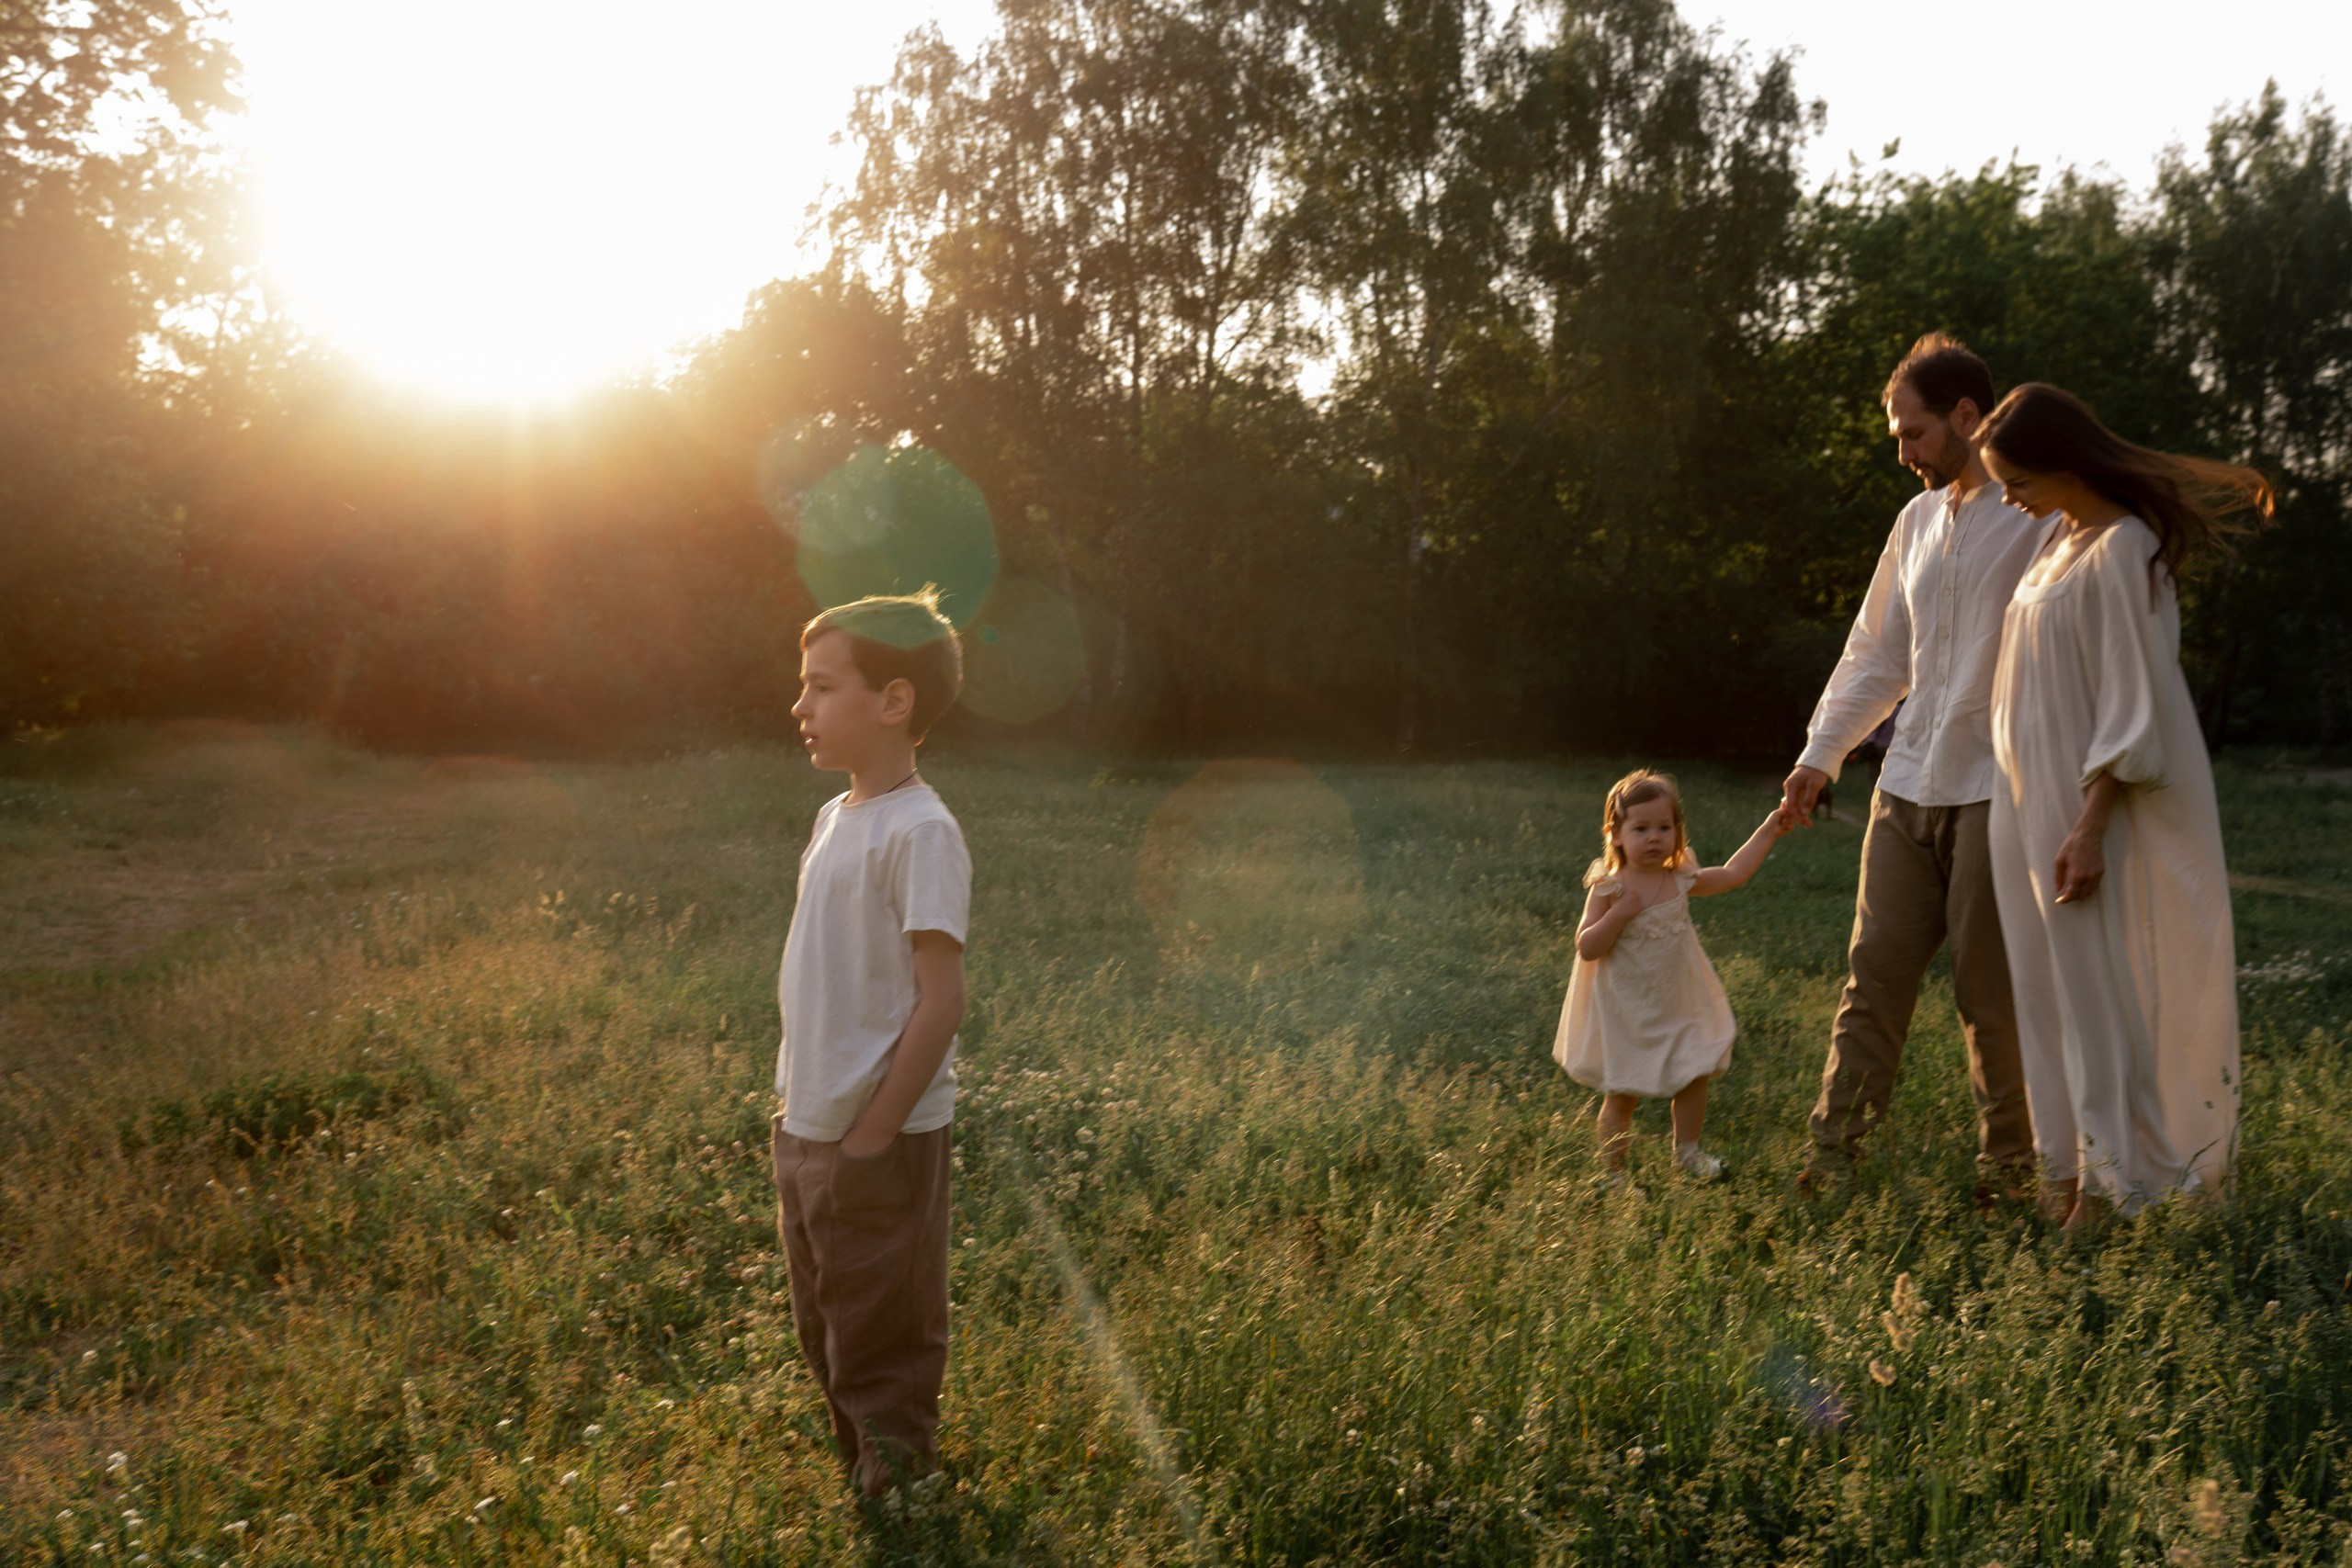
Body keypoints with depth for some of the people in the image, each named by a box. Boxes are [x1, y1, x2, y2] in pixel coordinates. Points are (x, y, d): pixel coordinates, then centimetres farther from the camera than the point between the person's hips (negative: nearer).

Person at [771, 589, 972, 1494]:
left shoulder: (919, 831, -18)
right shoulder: (835, 817, 9)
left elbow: (941, 998, -21)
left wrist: (873, 1134, -18)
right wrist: (797, 1107, 14)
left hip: (880, 1142, -9)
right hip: (810, 1130, 9)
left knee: (882, 1351, 6)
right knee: (825, 1337, 21)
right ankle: (854, 1474, 37)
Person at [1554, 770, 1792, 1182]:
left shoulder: (1682, 881, -2)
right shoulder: (1609, 889, -16)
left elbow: (1733, 874, 9)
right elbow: (1587, 948, -18)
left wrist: (1768, 831, 9)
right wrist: (1618, 914, -30)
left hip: (1678, 1008, 5)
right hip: (1626, 1017, -5)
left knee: (1695, 1078, 13)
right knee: (1621, 1094, 5)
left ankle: (1687, 1151, 35)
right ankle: (1613, 1171, 21)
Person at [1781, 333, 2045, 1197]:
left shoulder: (2043, 516, -7)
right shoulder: (1919, 519, 15)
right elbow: (1875, 653, 20)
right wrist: (1821, 754, 15)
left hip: (1998, 790, -6)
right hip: (1909, 785, 6)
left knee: (1991, 992, 2)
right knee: (1876, 970, 3)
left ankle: (2007, 1162, 19)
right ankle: (1833, 1152, 7)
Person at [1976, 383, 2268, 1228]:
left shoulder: (2120, 552, -18)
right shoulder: (2060, 535, 8)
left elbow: (2133, 705, -19)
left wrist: (2088, 828, -21)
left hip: (2092, 803, -8)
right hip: (2035, 796, 9)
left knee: (2102, 984, 1)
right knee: (2054, 984, 12)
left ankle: (2111, 1173, 12)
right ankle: (2081, 1160, 22)